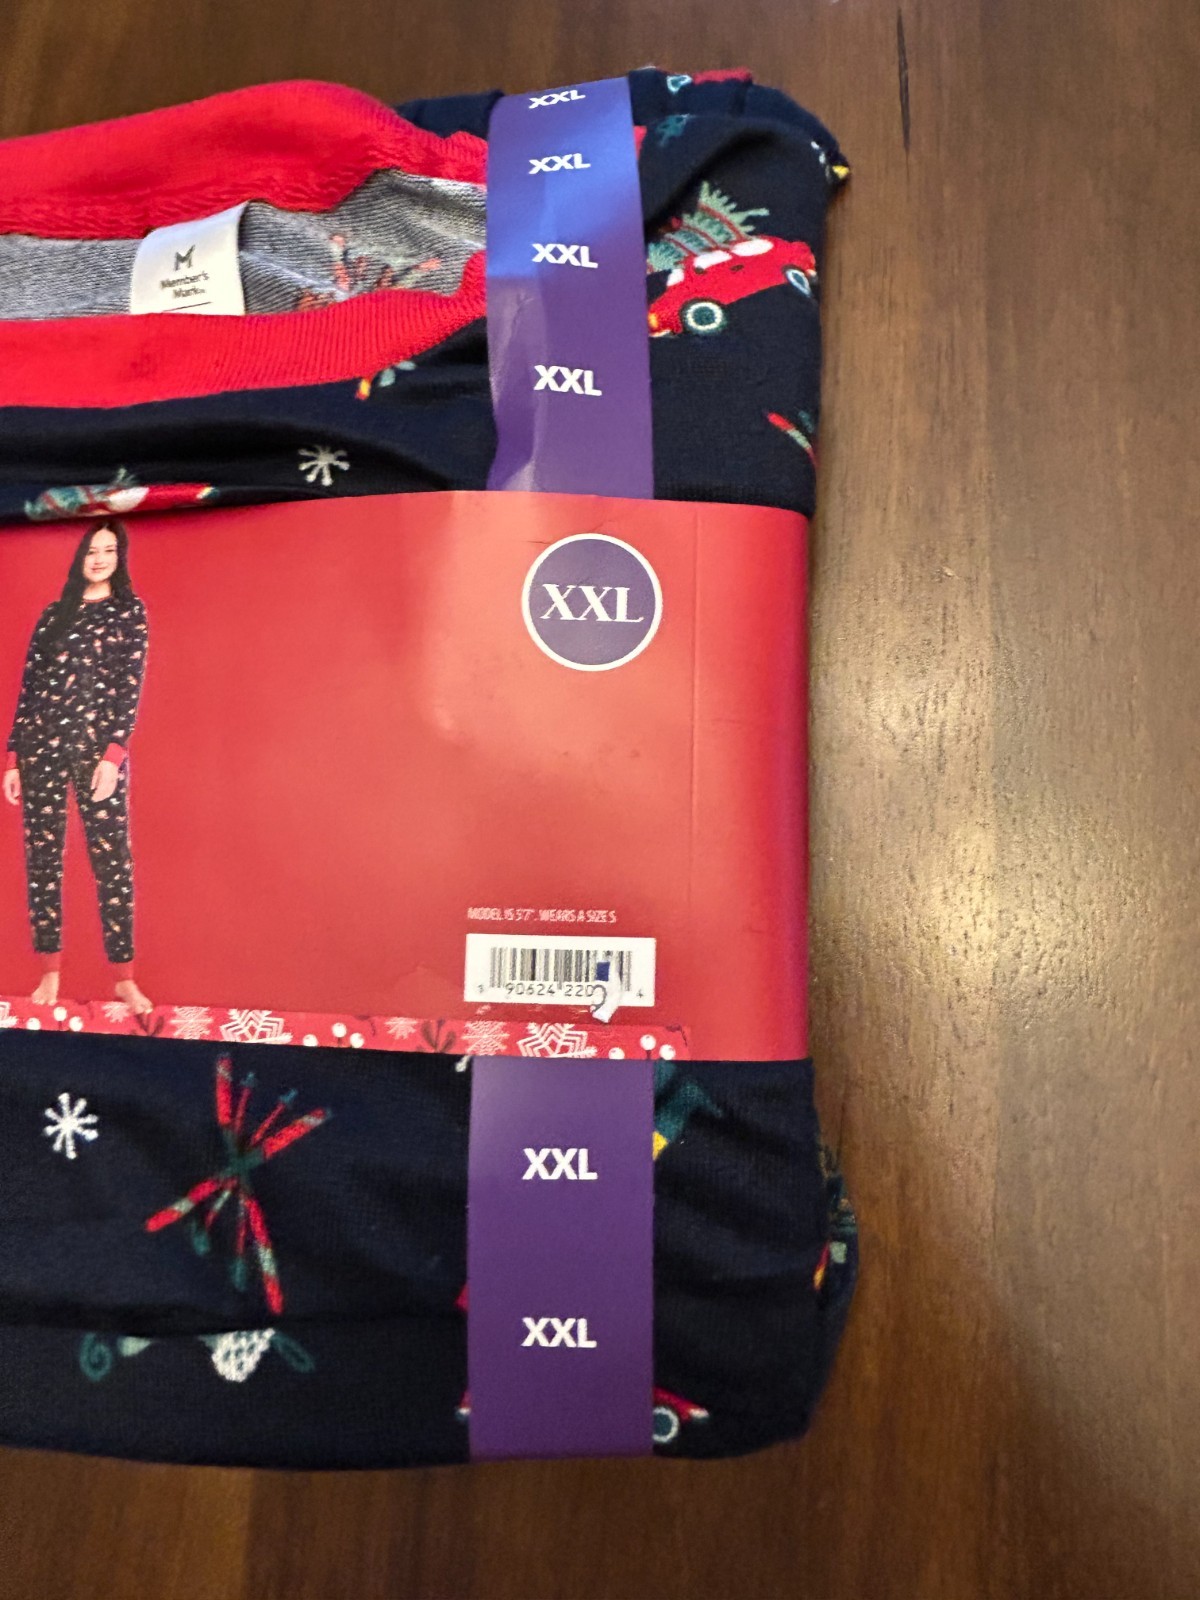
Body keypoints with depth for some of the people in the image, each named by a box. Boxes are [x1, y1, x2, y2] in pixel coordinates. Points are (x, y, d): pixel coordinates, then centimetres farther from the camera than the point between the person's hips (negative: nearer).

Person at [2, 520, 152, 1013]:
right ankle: (50, 971, 13)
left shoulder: (130, 611, 6)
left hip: (99, 748, -3)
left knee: (112, 860, -5)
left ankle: (124, 977, 0)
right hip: (42, 746, 4)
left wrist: (114, 754, -13)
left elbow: (131, 686, -3)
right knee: (42, 858, 4)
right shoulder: (53, 614, 15)